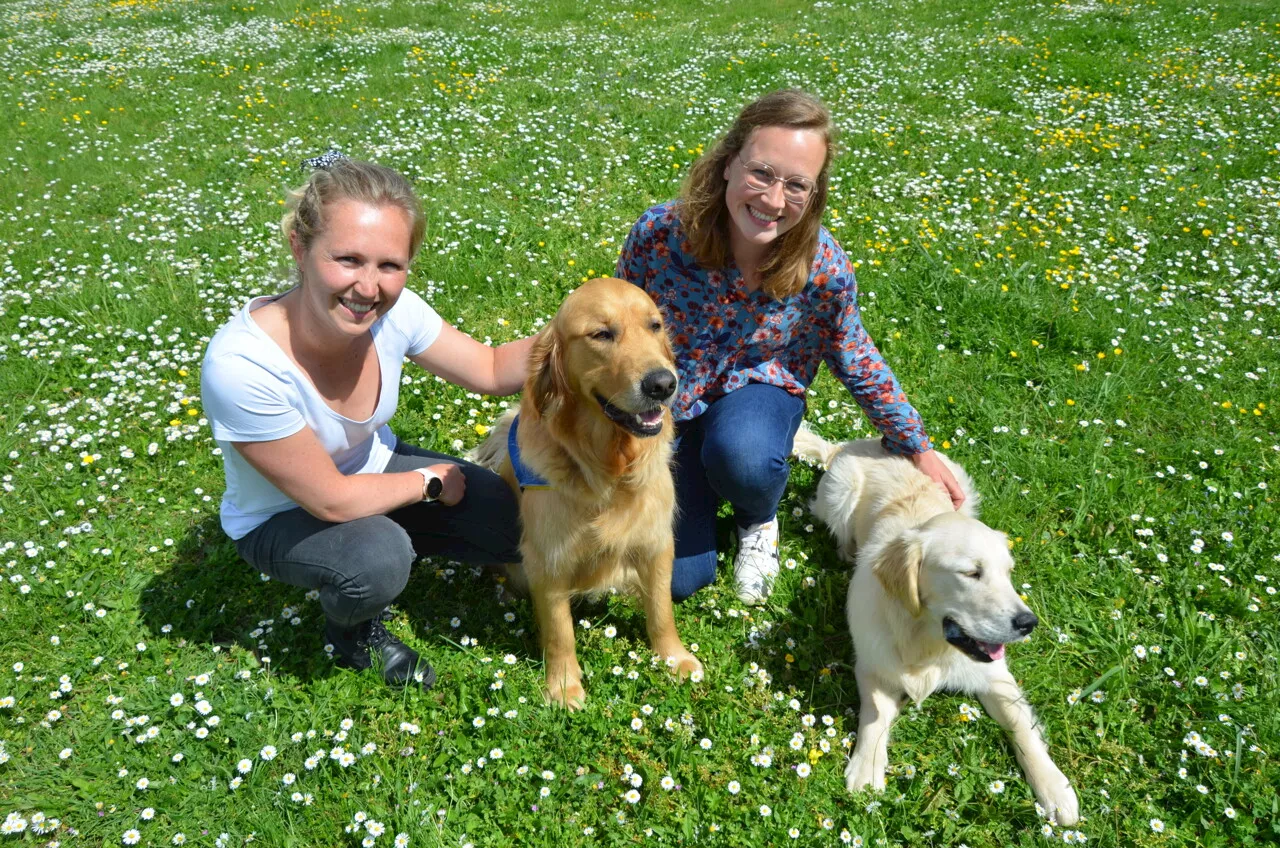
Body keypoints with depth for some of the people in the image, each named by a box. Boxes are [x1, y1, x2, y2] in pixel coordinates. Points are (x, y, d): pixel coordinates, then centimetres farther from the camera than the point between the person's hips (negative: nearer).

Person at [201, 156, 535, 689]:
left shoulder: (392, 311, -23)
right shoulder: (240, 367, -37)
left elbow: (492, 371, -8)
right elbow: (332, 500, -28)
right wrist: (431, 481, -14)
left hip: (375, 468, 5)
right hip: (280, 518, -5)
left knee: (512, 527, -11)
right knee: (376, 559, -34)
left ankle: (398, 542, 17)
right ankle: (351, 630, 3)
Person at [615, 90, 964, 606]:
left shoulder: (824, 268, -22)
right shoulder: (660, 232, -25)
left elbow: (855, 360, -2)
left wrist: (917, 448, 4)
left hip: (757, 388, 0)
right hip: (665, 404, 1)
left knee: (741, 457, -39)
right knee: (679, 577, -8)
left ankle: (759, 521, 1)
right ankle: (696, 480, 25)